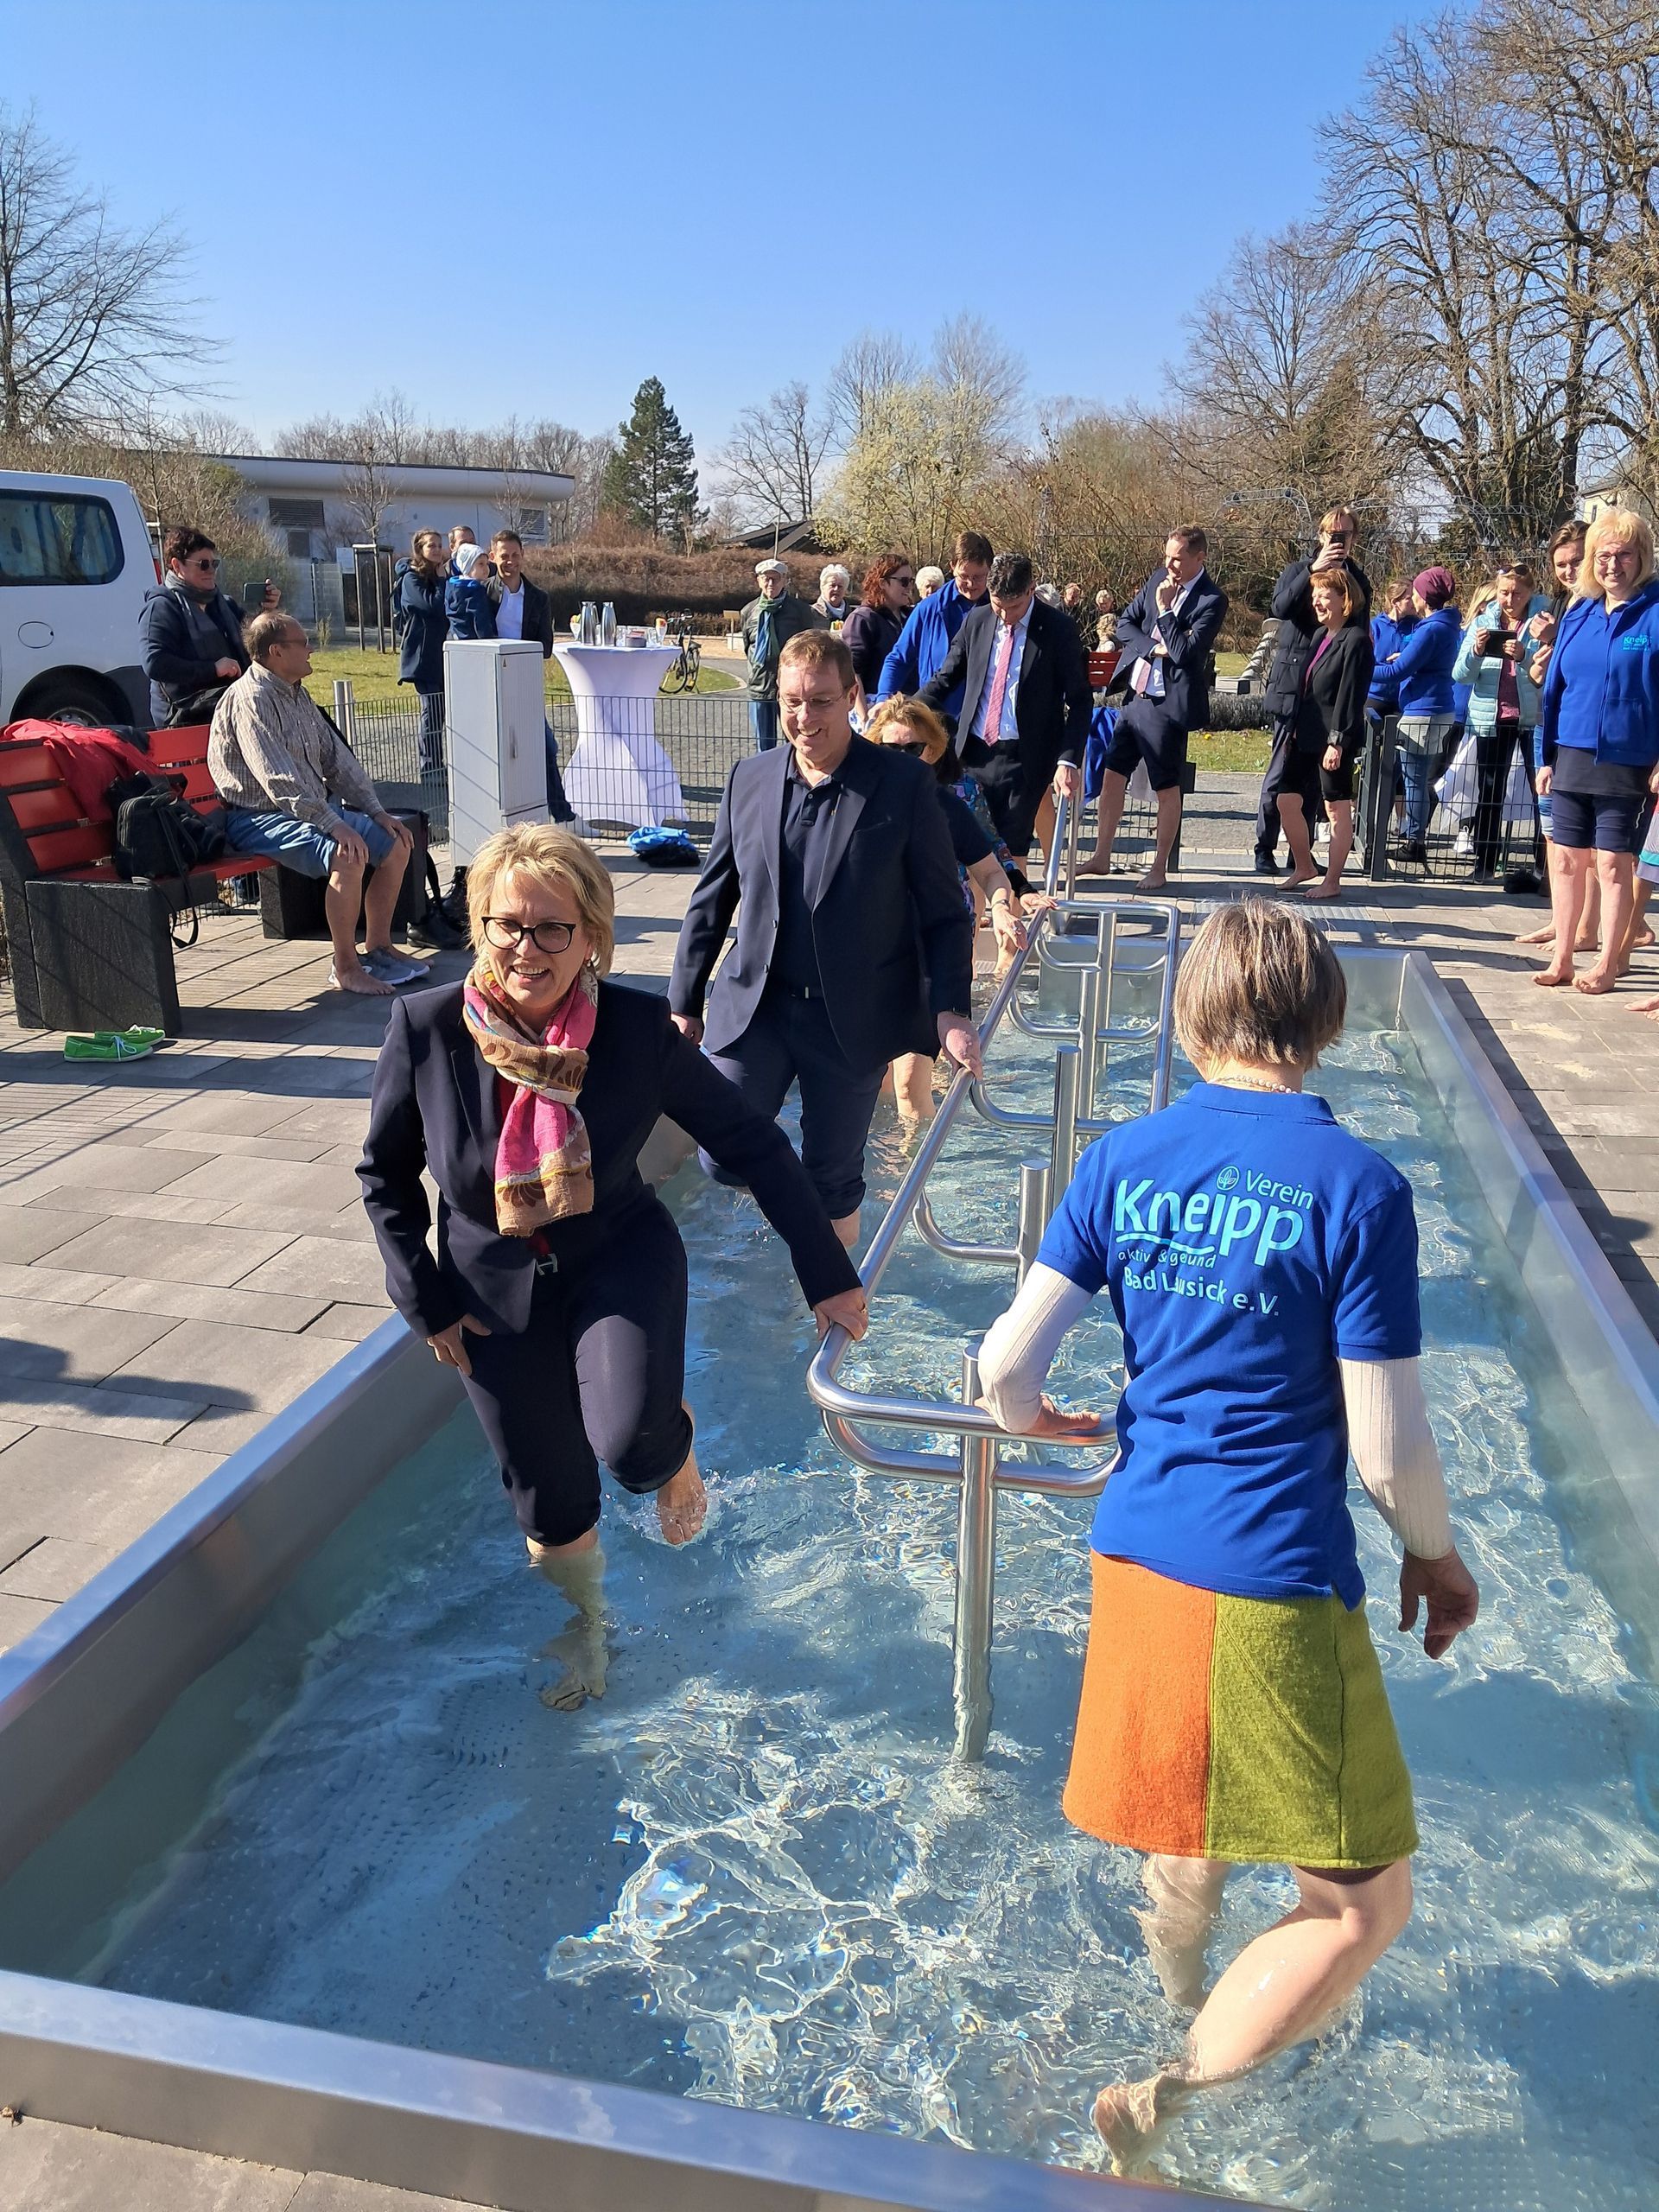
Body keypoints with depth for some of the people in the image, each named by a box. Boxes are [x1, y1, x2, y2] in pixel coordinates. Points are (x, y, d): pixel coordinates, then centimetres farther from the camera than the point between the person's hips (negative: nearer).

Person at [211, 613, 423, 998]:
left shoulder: (296, 695, 14)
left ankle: (378, 948, 10)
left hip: (314, 807, 10)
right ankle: (345, 968, -22)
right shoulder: (250, 699, -15)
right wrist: (334, 825, -30)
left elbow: (337, 758, 17)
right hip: (260, 817, -10)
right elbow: (278, 780, -25)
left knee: (396, 844, 1)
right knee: (348, 855, -32)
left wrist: (376, 811, 6)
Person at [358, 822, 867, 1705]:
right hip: (498, 1286, 2)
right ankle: (585, 1631, 45)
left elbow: (750, 1142, -11)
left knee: (629, 1444, -28)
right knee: (548, 1501, 12)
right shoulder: (425, 1027, -18)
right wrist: (425, 1300, -3)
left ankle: (673, 1446, 13)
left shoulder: (638, 1027, -20)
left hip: (621, 1259, -1)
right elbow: (385, 1174, -2)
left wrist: (827, 1272, -11)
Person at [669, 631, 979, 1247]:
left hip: (853, 1020, -2)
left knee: (833, 1181, 8)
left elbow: (944, 912, -5)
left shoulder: (905, 785, -6)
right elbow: (711, 900, 10)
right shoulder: (748, 779, 3)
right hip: (754, 1008, 3)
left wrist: (951, 1011, -15)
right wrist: (684, 1002, 11)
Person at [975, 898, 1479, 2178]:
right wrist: (1436, 1555, 8)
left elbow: (1007, 1365, -3)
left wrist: (1034, 1421, 19)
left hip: (1137, 1558, 6)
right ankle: (1168, 2098, 5)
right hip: (1277, 1588, -6)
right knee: (1363, 1908, 12)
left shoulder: (1123, 1160, -2)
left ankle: (1188, 2006, 53)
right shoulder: (1357, 1189, -13)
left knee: (1187, 1813, 31)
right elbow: (1389, 1451, -11)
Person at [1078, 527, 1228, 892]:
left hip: (1168, 704, -7)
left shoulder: (1212, 600, -11)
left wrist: (1164, 610, -15)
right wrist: (1153, 647, -9)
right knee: (1112, 775, 11)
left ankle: (1159, 869, 14)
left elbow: (1185, 652, -19)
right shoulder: (1159, 579, 7)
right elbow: (1124, 623, 7)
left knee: (1167, 788, 3)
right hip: (1135, 695, 7)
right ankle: (1101, 857, 23)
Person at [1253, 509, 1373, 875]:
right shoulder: (1297, 571, 3)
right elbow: (1279, 608, -16)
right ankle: (1265, 849, 4)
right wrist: (1314, 570, -23)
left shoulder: (1359, 581, 14)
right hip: (1293, 688, -4)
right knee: (1281, 770, -4)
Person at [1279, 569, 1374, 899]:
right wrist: (1295, 730, 13)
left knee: (1337, 809, 2)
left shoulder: (1355, 640, -12)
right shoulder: (1320, 635, 13)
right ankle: (1304, 867, 28)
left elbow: (1350, 696, -16)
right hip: (1307, 736, 9)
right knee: (1287, 801, 11)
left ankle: (1332, 882, 10)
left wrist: (1338, 741, -20)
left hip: (1335, 738, -9)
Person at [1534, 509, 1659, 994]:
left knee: (1613, 863, 1)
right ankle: (1562, 958, 18)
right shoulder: (1578, 614, 9)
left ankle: (1608, 963, 12)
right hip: (1572, 756, 5)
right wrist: (1547, 756, 9)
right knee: (1567, 859, 8)